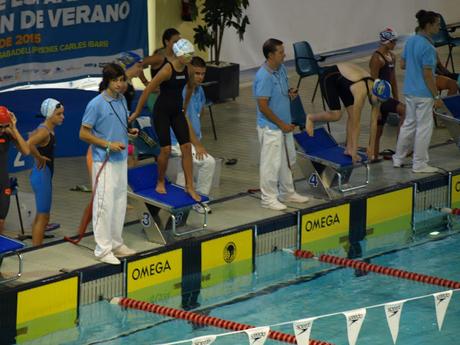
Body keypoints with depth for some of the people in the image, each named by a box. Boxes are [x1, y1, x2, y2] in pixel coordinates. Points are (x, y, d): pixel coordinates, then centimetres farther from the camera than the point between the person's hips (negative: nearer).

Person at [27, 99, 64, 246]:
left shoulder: (48, 129, 9)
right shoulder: (45, 131, -20)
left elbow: (32, 136, 26)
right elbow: (29, 144, -38)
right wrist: (39, 158, -23)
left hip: (44, 175, 10)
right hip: (42, 175, -10)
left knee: (40, 216, 16)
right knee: (43, 217, -5)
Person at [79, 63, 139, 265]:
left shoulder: (121, 100, 7)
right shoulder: (96, 104, -15)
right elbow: (84, 134, -13)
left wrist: (129, 131, 2)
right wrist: (108, 145, -18)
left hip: (121, 159, 8)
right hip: (104, 162, -8)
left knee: (119, 203, 13)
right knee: (104, 205, -5)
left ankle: (116, 243, 24)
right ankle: (103, 248, 0)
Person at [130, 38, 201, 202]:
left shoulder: (187, 69, -1)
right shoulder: (167, 70, -21)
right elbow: (148, 90, -16)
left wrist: (185, 105, 30)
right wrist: (137, 113, -10)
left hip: (177, 111, 6)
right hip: (162, 111, -6)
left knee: (186, 147, -2)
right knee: (166, 149, -9)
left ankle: (189, 186, 2)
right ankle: (160, 182, 15)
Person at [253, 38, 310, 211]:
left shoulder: (282, 69, 3)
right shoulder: (264, 77, -24)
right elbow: (263, 106, -23)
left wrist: (290, 93, -5)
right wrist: (281, 124, -18)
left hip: (284, 125, 9)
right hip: (270, 127, -9)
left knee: (288, 160, 20)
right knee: (271, 163, 1)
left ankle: (287, 193, 34)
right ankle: (269, 198, 13)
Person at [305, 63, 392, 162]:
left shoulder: (376, 90, -18)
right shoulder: (361, 92, -38)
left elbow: (374, 123, -10)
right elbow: (356, 123, -33)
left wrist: (371, 147, -8)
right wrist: (355, 151, -30)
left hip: (343, 78, 7)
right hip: (328, 77, -7)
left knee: (352, 114, -6)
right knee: (336, 115, -14)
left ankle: (349, 149, 1)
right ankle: (311, 118, 13)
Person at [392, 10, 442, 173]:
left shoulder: (410, 41, 5)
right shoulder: (427, 47, -20)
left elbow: (402, 64, 14)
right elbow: (427, 74, -21)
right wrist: (436, 97, -16)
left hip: (409, 91, 8)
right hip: (423, 94, -8)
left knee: (409, 124, 19)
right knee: (424, 128, 2)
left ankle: (398, 159, 25)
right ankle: (419, 164, 8)